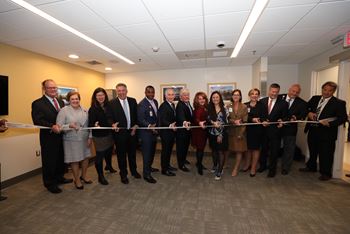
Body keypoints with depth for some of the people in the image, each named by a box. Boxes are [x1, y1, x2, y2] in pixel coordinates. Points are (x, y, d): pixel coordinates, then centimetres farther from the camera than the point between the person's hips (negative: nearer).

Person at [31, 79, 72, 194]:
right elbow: (37, 121, -21)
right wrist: (52, 126, -32)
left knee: (61, 159, 20)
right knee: (49, 161, 9)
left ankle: (59, 178, 40)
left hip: (62, 136, 6)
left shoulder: (61, 102, 10)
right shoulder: (38, 103, -11)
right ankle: (50, 183, 27)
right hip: (49, 138, -6)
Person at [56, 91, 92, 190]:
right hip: (71, 140, -4)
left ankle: (84, 175, 40)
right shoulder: (63, 110, -9)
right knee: (74, 160, 8)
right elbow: (59, 126, -13)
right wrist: (70, 126, -31)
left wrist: (90, 137, 1)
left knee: (86, 157, 15)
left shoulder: (84, 110, 3)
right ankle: (77, 180, 30)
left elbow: (89, 124, 5)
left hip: (84, 139, 4)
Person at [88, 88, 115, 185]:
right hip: (99, 136, -5)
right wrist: (95, 125, -38)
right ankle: (100, 176, 24)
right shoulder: (93, 109, -13)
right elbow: (90, 123, -19)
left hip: (109, 134, 5)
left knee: (109, 151, 22)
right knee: (100, 155, 5)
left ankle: (109, 165, 52)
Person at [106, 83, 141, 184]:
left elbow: (136, 115, 7)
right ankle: (123, 174, 29)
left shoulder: (133, 101, 4)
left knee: (132, 152, 17)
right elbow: (109, 117, -6)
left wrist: (136, 126, -4)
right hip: (120, 133, -3)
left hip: (132, 131, 3)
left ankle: (134, 171, 38)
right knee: (121, 154, 10)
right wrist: (113, 124, -25)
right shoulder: (111, 103, -5)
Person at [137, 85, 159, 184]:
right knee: (147, 153, -1)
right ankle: (146, 174, 12)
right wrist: (149, 126, -30)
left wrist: (156, 126, 7)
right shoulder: (142, 104, -15)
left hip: (154, 131, 8)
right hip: (146, 132, -8)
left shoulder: (155, 102, 9)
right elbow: (140, 119, -20)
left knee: (152, 151, 20)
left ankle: (149, 167, 40)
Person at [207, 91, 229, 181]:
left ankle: (219, 171, 12)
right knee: (214, 151, 16)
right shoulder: (209, 108, 2)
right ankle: (215, 166, 38)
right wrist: (213, 122, -26)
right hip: (212, 133, 3)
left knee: (221, 151, 1)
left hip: (222, 134, -2)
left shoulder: (224, 108, -5)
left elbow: (226, 122, -7)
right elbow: (208, 119, -4)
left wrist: (220, 135, -10)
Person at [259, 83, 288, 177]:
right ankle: (263, 165, 38)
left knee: (274, 151, 10)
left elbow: (284, 117, 0)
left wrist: (281, 121, -20)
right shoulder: (262, 101, 1)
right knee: (263, 149, 16)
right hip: (264, 129, 2)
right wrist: (263, 121, -11)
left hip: (275, 130, -2)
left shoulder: (283, 103, -4)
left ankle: (272, 169, 29)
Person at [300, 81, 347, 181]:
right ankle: (311, 167, 39)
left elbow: (343, 118, -10)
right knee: (312, 151, 20)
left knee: (325, 154, 6)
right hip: (312, 130, 5)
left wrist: (330, 123, -25)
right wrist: (309, 113, -6)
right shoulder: (315, 98, 8)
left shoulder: (339, 103, -6)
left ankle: (326, 173, 24)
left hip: (327, 132, -5)